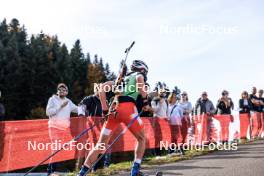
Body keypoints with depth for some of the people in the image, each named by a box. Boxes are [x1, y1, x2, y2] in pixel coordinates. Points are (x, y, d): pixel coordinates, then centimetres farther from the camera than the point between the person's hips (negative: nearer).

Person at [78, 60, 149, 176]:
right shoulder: (139, 74, 20)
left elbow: (102, 87, 22)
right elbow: (139, 79, -8)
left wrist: (104, 109, 17)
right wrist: (145, 100, -4)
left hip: (113, 109, 5)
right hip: (128, 107, -5)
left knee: (101, 143, 10)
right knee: (141, 139, 15)